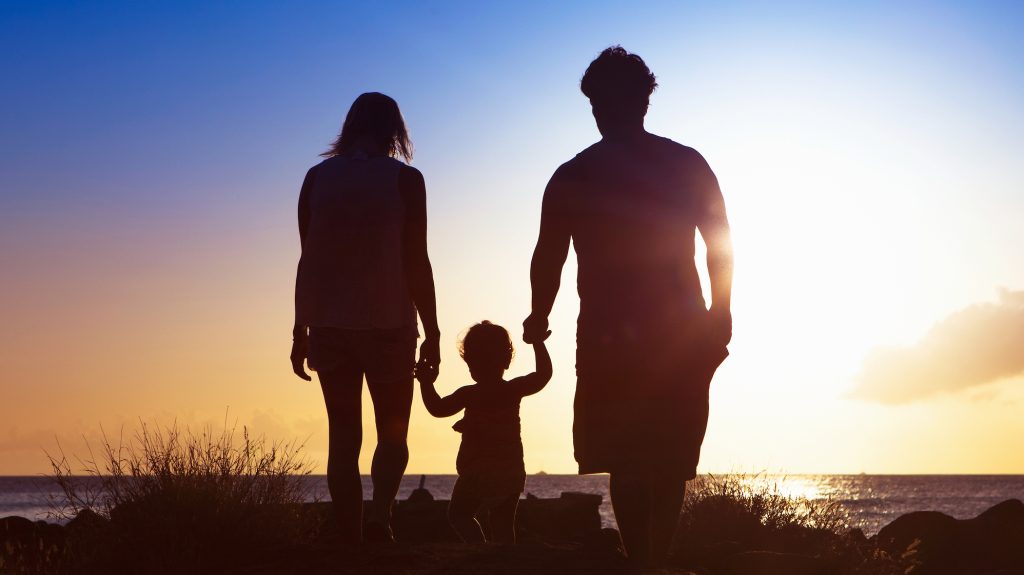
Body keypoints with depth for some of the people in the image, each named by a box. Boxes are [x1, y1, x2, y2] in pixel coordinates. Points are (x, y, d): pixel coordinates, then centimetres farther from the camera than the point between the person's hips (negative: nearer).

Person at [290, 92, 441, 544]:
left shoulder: (317, 178, 4)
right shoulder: (404, 179, -4)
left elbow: (308, 261, 3)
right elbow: (416, 263, -7)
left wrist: (301, 331, 9)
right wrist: (432, 333, -1)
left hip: (329, 325, 2)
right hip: (388, 324, -2)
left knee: (344, 437, 8)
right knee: (392, 433, 9)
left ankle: (351, 541, 6)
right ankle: (380, 513, -17)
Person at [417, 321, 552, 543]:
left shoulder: (469, 394, -11)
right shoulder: (514, 389, 1)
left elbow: (438, 408, -10)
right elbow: (544, 374, 11)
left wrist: (426, 383, 2)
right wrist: (538, 342, 18)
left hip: (477, 474, -5)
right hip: (512, 473, 5)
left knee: (459, 513, 7)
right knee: (503, 524, 12)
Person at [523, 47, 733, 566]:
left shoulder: (572, 176, 0)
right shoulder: (687, 164, 3)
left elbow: (547, 258, 2)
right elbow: (721, 247, 1)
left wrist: (539, 318, 17)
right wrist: (720, 315, 10)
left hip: (608, 336, -1)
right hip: (680, 333, 2)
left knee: (625, 460, 2)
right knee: (669, 459, 10)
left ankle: (642, 562, -9)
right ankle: (656, 560, 11)